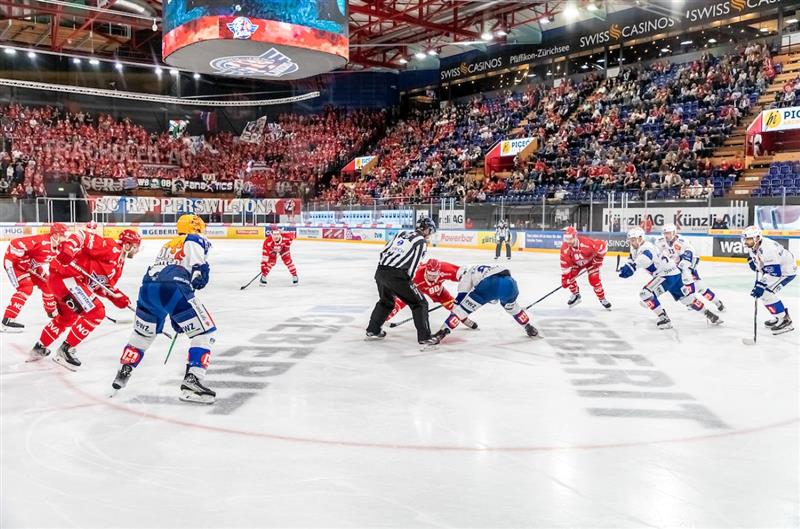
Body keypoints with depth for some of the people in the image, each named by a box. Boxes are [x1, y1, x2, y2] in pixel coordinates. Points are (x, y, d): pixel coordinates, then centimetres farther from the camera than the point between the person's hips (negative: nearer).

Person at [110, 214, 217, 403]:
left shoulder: (168, 245, 37)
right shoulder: (195, 240, 14)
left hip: (148, 287, 8)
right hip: (173, 288, -7)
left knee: (142, 333, 30)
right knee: (205, 333, 1)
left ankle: (122, 374, 37)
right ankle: (191, 382, -10)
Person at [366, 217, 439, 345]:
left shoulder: (402, 234, 21)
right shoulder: (421, 241, 2)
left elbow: (383, 251, 20)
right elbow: (413, 265, -2)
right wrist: (408, 281, 9)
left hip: (380, 271, 8)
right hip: (396, 275, -8)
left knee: (386, 301, 32)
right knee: (419, 303, 3)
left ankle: (372, 330, 38)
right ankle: (424, 337, -1)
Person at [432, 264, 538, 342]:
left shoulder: (466, 274, 25)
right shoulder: (483, 269, 43)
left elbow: (461, 297, 16)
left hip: (491, 284, -6)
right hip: (509, 281, 6)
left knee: (463, 307, 6)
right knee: (511, 306, 38)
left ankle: (443, 332, -1)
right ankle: (529, 327, 44)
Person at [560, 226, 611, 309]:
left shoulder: (587, 243, -40)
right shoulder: (565, 248, -28)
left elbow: (602, 245, -27)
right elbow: (565, 265, -21)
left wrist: (598, 259, -18)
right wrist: (565, 279, -22)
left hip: (591, 261, -4)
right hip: (576, 263, 4)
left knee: (594, 280, -14)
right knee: (569, 276, -12)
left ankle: (602, 299, 6)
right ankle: (576, 295, 11)